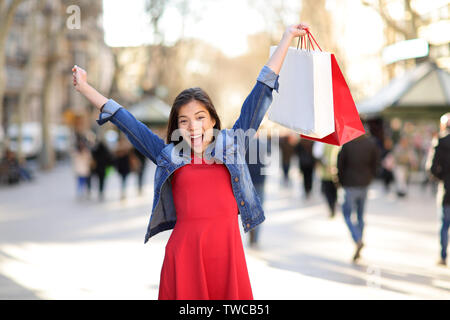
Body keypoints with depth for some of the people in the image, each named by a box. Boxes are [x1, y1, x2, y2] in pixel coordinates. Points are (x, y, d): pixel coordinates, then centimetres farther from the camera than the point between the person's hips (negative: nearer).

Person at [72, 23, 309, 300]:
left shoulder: (232, 145, 10)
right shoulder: (169, 156, 11)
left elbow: (262, 92, 14)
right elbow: (125, 121, 17)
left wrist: (287, 39, 18)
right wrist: (85, 88, 20)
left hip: (227, 253, 0)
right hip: (184, 254, 0)